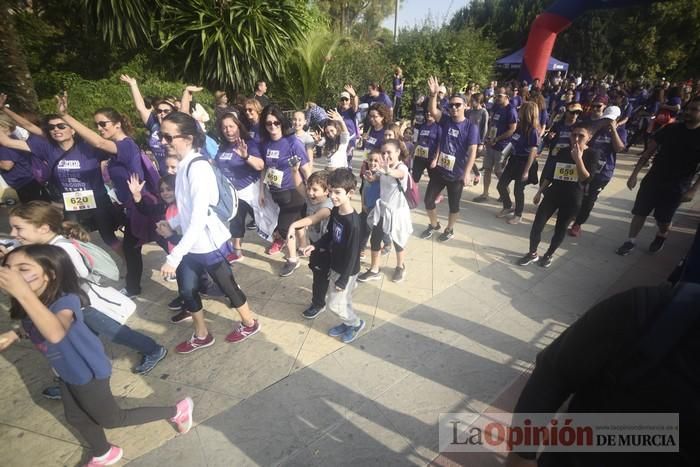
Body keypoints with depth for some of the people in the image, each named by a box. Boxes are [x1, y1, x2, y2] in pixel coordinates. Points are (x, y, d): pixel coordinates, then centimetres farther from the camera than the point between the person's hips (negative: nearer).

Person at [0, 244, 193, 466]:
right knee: (76, 418, 27)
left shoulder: (65, 301, -36)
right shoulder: (25, 305, -9)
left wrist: (24, 293, -67)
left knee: (111, 419, 12)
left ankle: (177, 410, 24)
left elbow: (56, 333, -59)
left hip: (88, 372, -8)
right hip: (66, 373, 8)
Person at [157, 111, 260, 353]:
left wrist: (174, 257, -29)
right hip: (191, 244, 8)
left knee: (227, 286, 11)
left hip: (209, 243, -8)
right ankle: (201, 335, 40)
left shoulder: (198, 168, -23)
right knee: (187, 290, 18)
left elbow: (199, 219, -29)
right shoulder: (183, 165, 4)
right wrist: (172, 222, 20)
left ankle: (249, 324, 37)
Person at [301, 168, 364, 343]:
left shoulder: (352, 222, -30)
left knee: (334, 304, 5)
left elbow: (352, 254, -25)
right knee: (343, 301, 22)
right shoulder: (335, 211, -4)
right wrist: (316, 246, -1)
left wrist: (343, 280, -19)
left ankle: (356, 323, 28)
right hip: (335, 266, 8)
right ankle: (348, 323, 44)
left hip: (346, 271, -7)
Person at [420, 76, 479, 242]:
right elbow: (433, 111, -18)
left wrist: (467, 173, -25)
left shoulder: (471, 127, -10)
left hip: (456, 174, -3)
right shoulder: (446, 120, 0)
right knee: (428, 200, 9)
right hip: (439, 170, 4)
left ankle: (449, 230, 33)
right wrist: (434, 94, -35)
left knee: (454, 205, 11)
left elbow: (472, 151, -16)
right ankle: (434, 225, 34)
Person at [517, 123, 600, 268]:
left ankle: (549, 255, 29)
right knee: (537, 225, 1)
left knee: (560, 229, 10)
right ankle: (532, 253, 18)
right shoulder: (561, 152, 3)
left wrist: (578, 159, -26)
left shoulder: (592, 155, -7)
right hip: (552, 194, 3)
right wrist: (540, 191, 11)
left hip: (572, 199, -3)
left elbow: (586, 179, -18)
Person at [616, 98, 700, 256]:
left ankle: (661, 237, 39)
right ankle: (631, 241, 18)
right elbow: (649, 151, 1)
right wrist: (634, 174, -5)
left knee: (663, 219, 10)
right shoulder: (671, 128, 0)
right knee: (639, 213, 3)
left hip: (676, 187, -1)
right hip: (653, 179, 2)